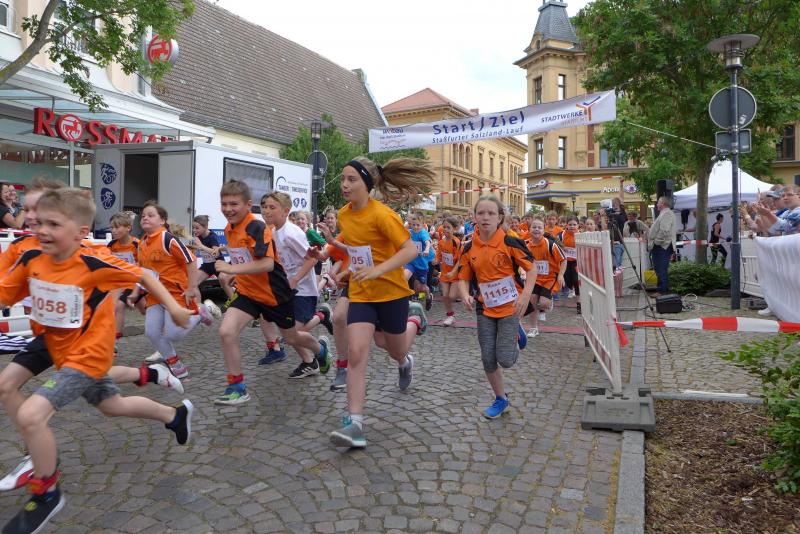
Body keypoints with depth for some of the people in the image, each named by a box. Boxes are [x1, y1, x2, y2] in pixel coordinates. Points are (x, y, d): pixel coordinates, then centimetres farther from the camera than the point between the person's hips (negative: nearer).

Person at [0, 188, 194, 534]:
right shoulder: (31, 260, -8)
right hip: (62, 353, 8)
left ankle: (46, 495, 2)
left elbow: (143, 276, -12)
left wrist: (173, 307, -9)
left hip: (88, 355, -8)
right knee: (112, 406, 25)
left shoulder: (94, 263, -24)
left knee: (29, 415, -20)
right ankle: (175, 415, 47)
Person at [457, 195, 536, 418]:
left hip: (510, 306, -3)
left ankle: (514, 336, 27)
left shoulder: (509, 243, -13)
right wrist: (465, 296, -17)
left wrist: (525, 295, -18)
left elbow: (531, 269, -5)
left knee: (505, 359, -8)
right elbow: (463, 278, 4)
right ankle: (501, 399, 26)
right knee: (488, 358, 4)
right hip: (485, 308, 4)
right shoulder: (469, 248, -3)